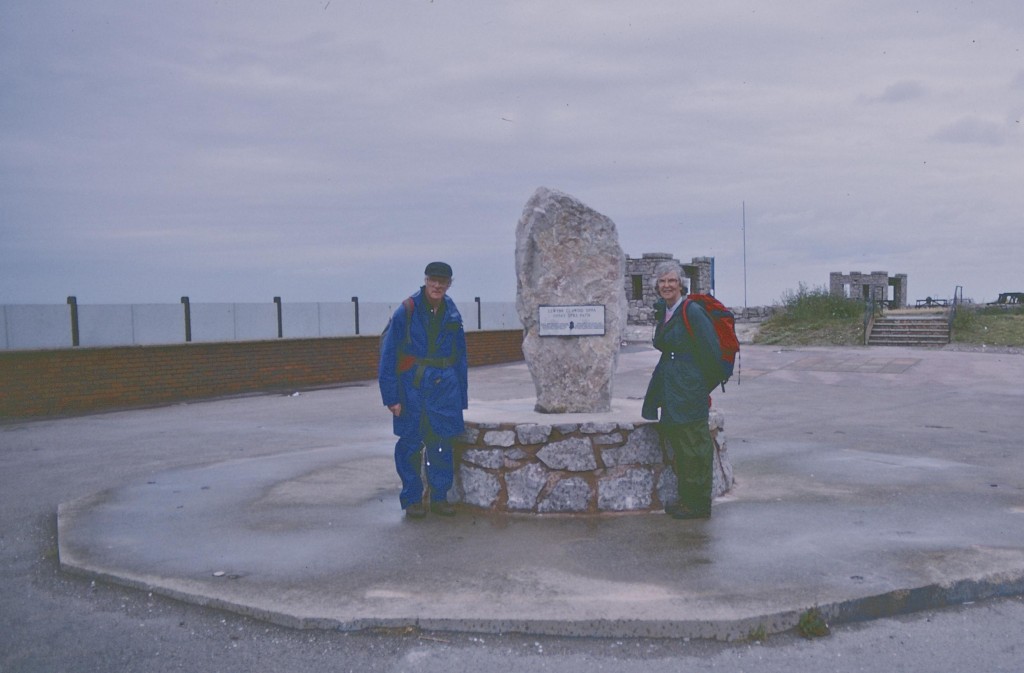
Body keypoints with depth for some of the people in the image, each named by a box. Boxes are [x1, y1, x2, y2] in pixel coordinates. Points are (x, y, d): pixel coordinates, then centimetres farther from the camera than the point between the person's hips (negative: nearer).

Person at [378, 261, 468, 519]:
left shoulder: (452, 315, 9)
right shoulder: (406, 312, -6)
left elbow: (460, 359, 16)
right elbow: (388, 355, -6)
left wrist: (462, 398, 13)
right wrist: (391, 396, -10)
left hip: (445, 388, 3)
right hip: (412, 388, -3)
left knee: (442, 445, 5)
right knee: (410, 445, 2)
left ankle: (440, 497, 18)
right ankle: (412, 499, 14)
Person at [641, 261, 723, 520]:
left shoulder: (693, 312, -14)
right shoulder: (663, 311, 11)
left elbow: (712, 353, -13)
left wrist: (704, 387, -4)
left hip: (689, 390, -9)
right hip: (669, 389, 9)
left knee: (693, 447, 0)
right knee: (677, 445, 15)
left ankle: (699, 505, 10)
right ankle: (686, 499, 27)